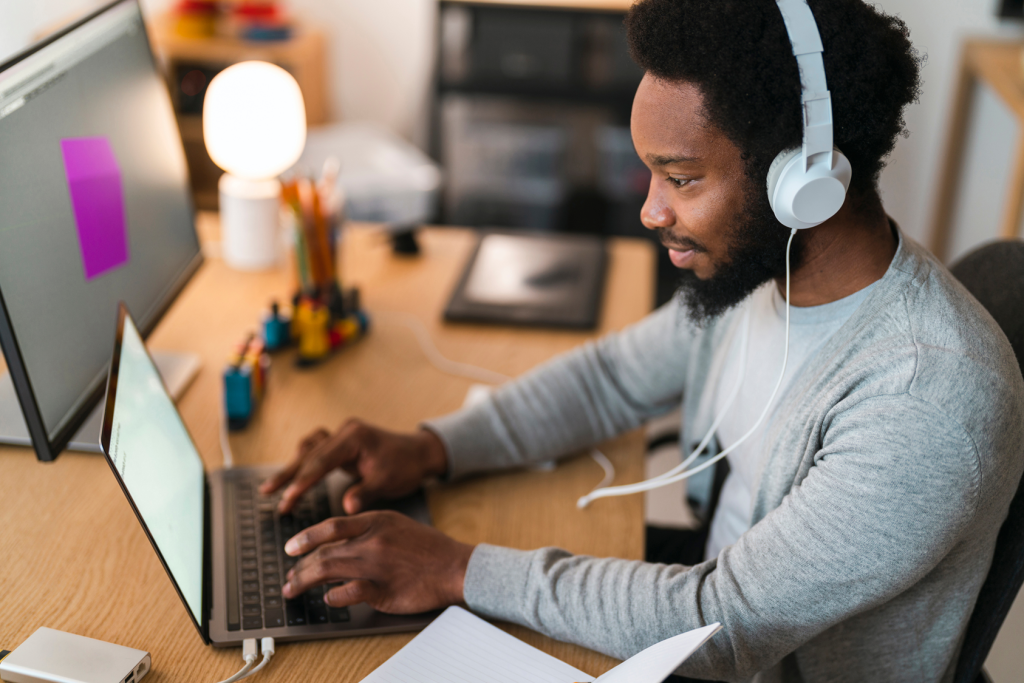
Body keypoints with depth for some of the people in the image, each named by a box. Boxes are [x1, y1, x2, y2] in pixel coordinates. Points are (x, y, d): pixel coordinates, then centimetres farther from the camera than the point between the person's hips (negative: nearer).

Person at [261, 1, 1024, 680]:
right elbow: (616, 378, 6)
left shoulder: (936, 403, -33)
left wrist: (459, 571, -27)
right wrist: (429, 449, -7)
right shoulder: (755, 267, -9)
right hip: (721, 601, 6)